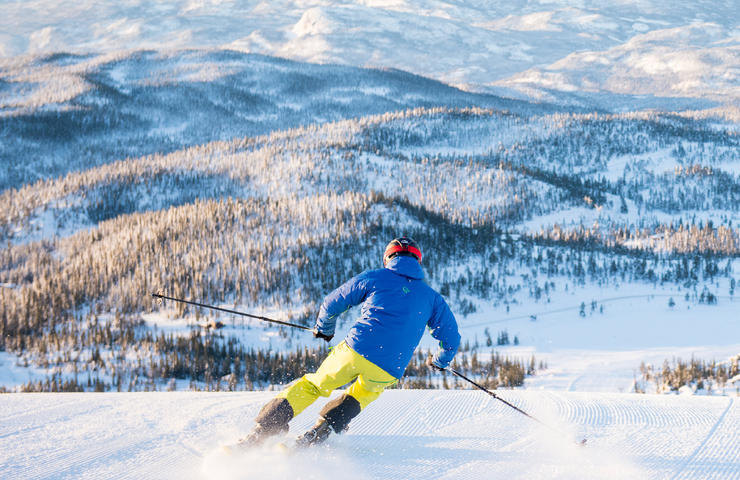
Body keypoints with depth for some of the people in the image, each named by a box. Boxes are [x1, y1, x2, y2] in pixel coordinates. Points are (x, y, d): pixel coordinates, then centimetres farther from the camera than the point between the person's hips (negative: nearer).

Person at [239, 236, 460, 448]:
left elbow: (331, 304, 18)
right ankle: (313, 439, 11)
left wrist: (324, 328, 40)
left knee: (312, 386, 20)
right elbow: (451, 338, 21)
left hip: (355, 351, -1)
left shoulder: (374, 277, 12)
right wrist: (440, 360, 43)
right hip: (388, 371, 1)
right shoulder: (432, 298, 17)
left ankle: (261, 432, 8)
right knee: (364, 392, 31)